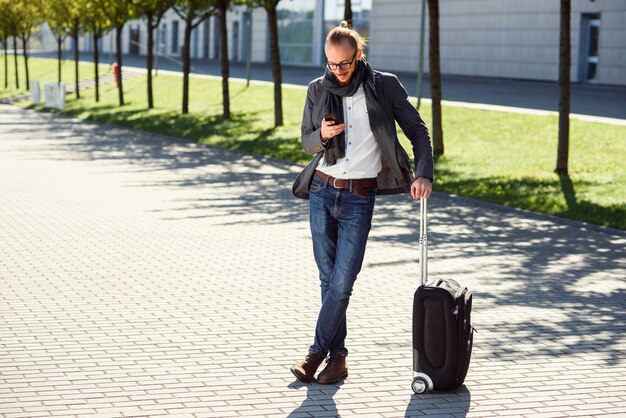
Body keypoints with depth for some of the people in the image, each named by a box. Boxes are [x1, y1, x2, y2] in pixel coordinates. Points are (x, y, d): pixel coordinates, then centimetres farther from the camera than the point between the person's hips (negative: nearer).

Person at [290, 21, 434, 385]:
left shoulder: (385, 86, -5)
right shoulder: (318, 90, 3)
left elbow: (418, 131, 0)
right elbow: (307, 142, 11)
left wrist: (424, 174, -13)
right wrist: (322, 135, -12)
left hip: (360, 198, -3)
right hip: (322, 191, 3)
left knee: (342, 282, -8)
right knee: (329, 278, 5)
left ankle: (318, 352, 2)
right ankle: (337, 357, 13)